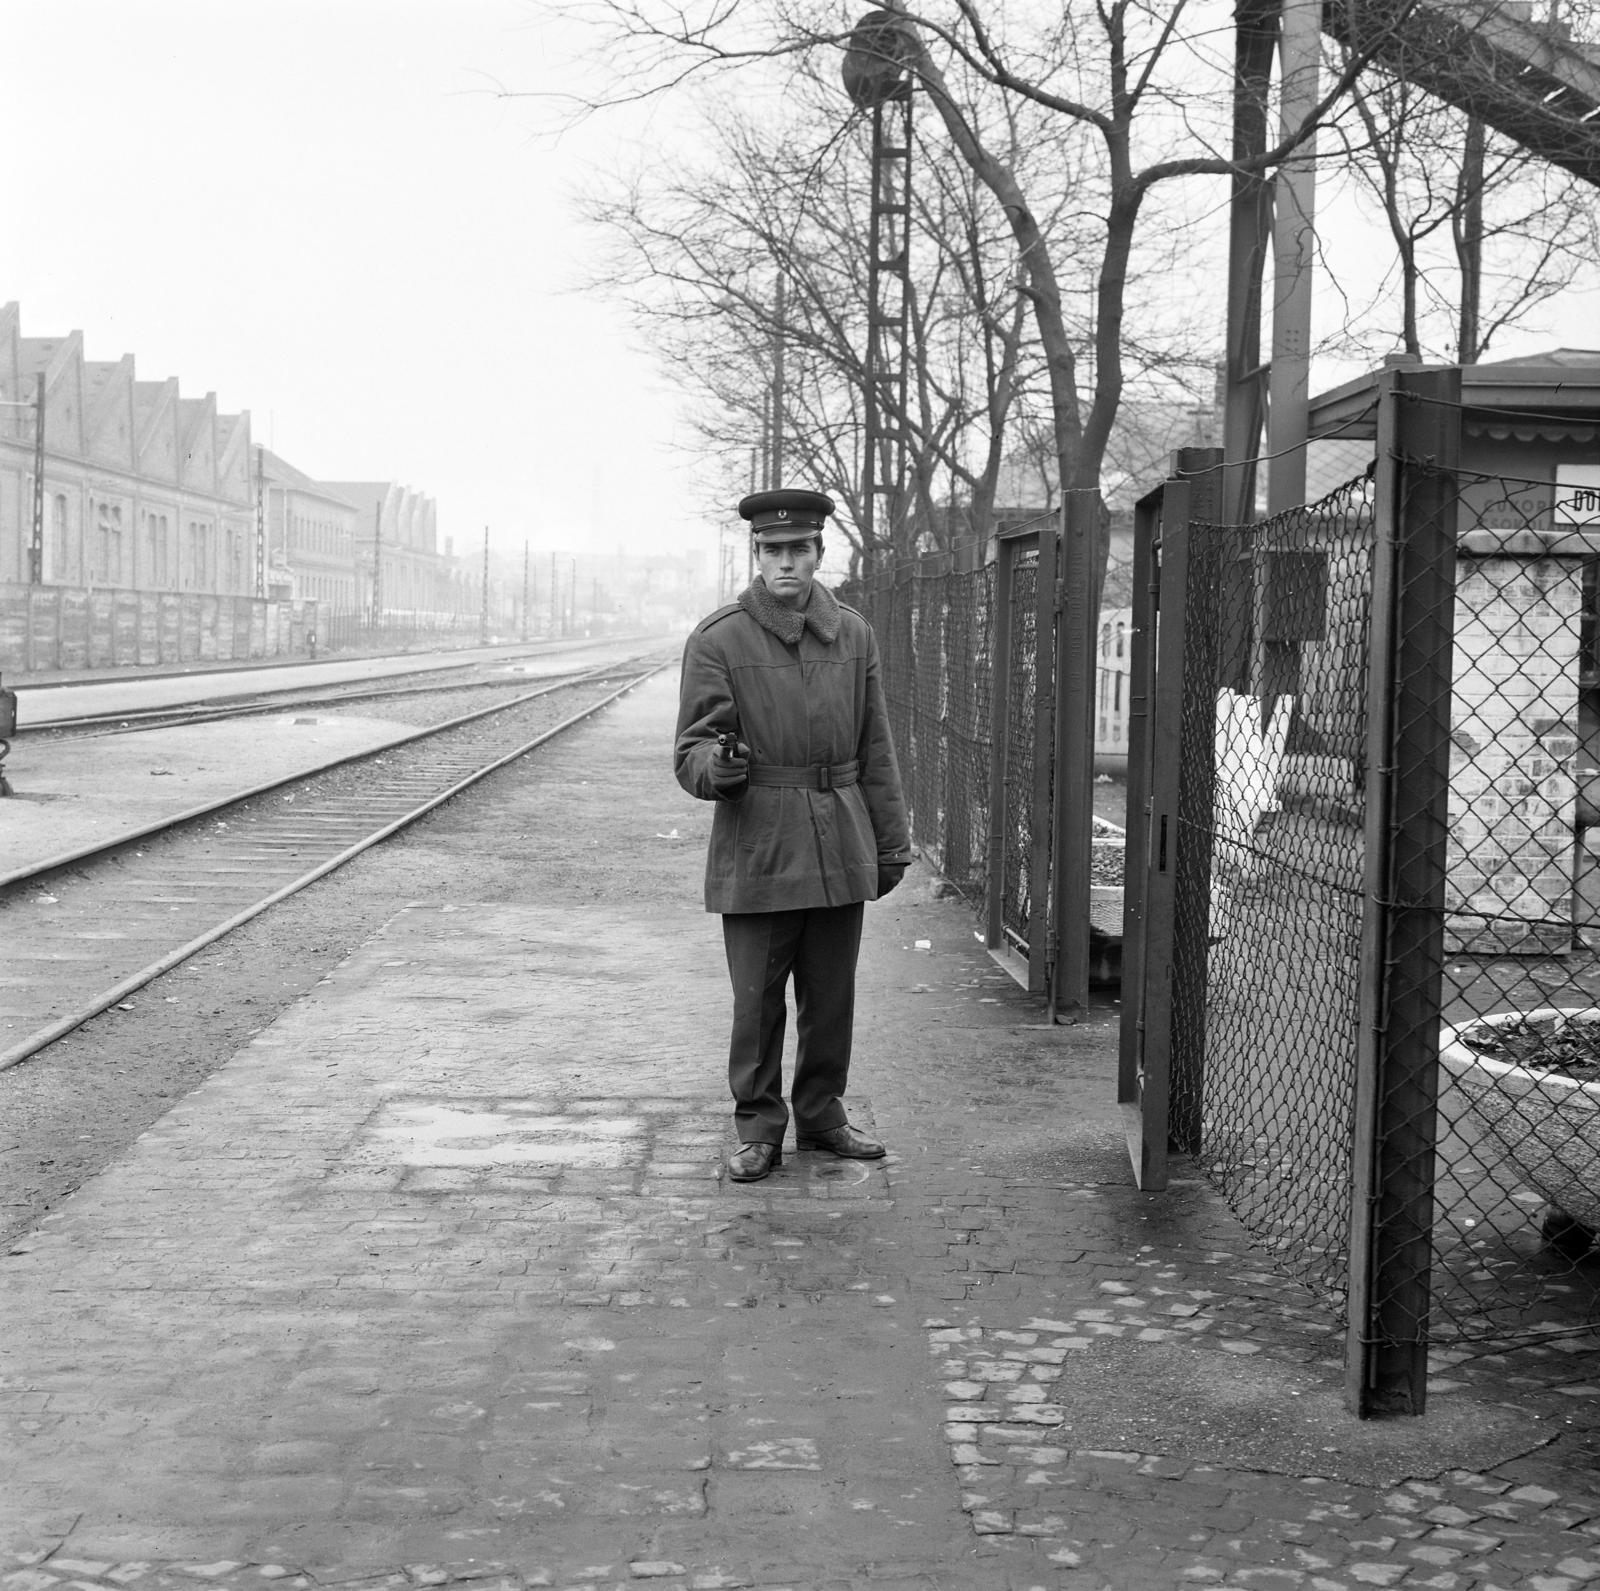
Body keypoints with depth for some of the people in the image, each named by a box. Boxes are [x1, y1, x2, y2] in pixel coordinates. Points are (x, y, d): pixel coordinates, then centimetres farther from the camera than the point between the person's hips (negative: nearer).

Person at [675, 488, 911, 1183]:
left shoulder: (853, 635, 8)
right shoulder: (717, 639, -5)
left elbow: (876, 751, 12)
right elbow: (690, 750, -5)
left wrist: (892, 843, 12)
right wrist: (716, 765, -29)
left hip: (840, 852, 4)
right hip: (756, 855, -3)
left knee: (831, 996, 11)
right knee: (757, 1001, 2)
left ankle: (822, 1113, 27)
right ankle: (758, 1129, 15)